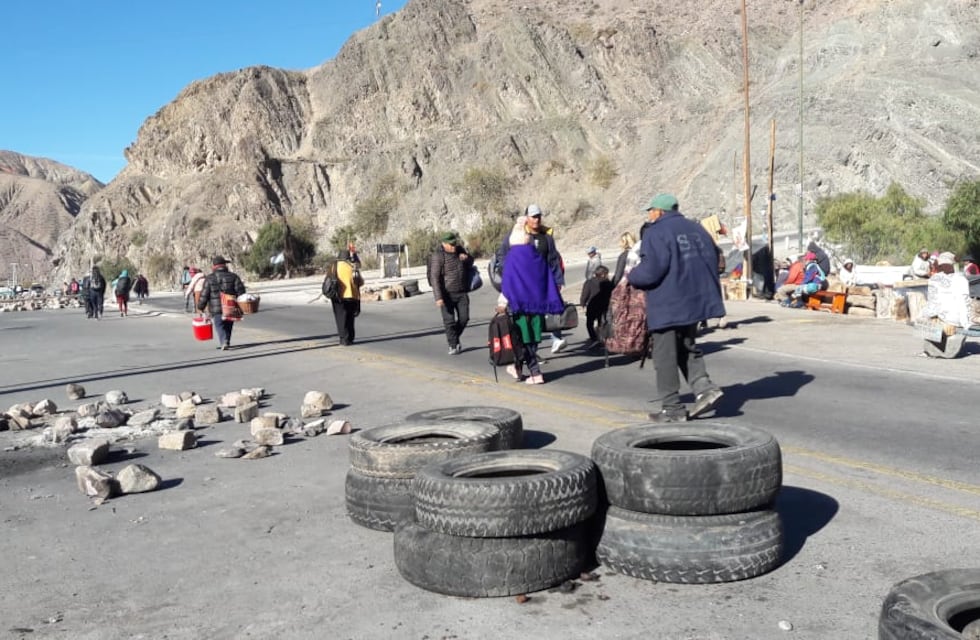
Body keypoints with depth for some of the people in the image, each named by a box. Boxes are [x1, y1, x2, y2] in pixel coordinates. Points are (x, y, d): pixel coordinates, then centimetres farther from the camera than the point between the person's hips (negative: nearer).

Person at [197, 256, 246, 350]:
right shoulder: (233, 277, 2)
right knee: (228, 326, 17)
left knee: (219, 327, 1)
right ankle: (226, 342, 23)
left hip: (216, 309, -2)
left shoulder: (209, 279, -3)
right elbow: (241, 291, -2)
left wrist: (200, 307, 9)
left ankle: (224, 342, -19)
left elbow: (204, 295, -2)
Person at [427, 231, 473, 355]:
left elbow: (470, 264, 20)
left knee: (464, 318, 5)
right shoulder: (438, 256, -14)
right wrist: (438, 297, -24)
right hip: (447, 293, -5)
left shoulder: (459, 250, 5)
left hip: (461, 292, 5)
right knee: (449, 320, -3)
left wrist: (466, 258, -5)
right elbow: (434, 277, -18)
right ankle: (453, 346, 8)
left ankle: (455, 338, 28)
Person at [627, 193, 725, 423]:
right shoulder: (696, 228, 12)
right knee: (688, 348, 22)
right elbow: (713, 259, 13)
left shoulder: (655, 232, -11)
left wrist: (631, 277, -1)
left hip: (667, 305, -8)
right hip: (695, 301, 8)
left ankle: (672, 408, 5)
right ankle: (705, 388, 4)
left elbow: (651, 269, -19)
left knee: (665, 356, 2)